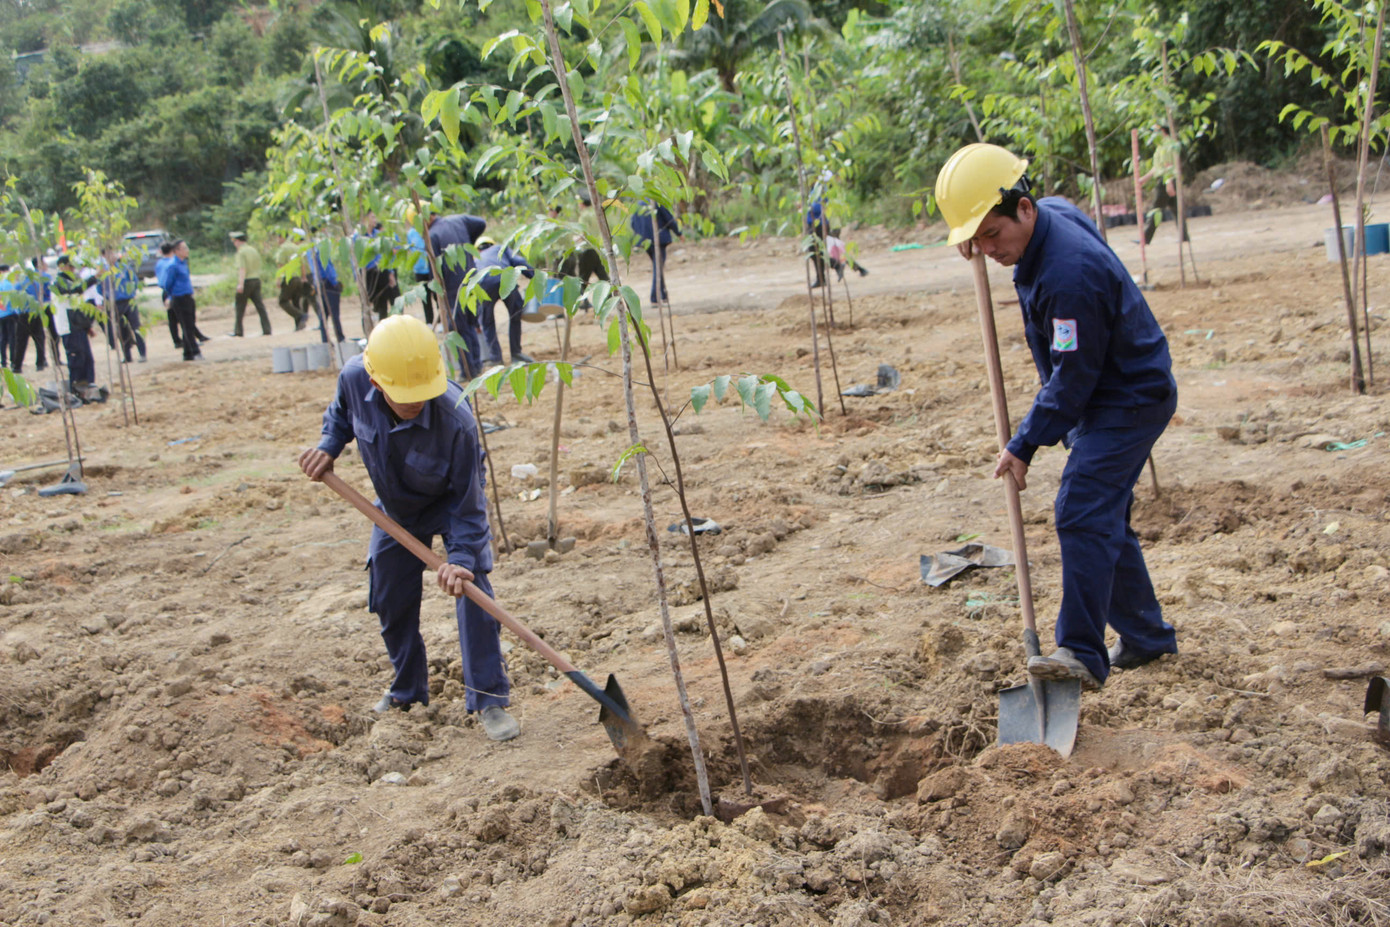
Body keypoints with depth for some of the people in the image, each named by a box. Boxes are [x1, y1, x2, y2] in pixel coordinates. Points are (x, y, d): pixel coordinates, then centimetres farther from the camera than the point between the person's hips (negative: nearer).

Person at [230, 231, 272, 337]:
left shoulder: (241, 252, -9)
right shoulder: (254, 250, 14)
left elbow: (242, 269, -20)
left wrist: (240, 284, -27)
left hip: (246, 281, -7)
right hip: (256, 280, 7)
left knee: (240, 308, 4)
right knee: (260, 305, 2)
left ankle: (238, 331, 8)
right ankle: (267, 329, -5)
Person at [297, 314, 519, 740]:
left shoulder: (456, 421, -40)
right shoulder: (353, 378, -28)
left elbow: (467, 503, -30)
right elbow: (341, 413, 0)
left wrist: (461, 557, -40)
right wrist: (328, 448, -17)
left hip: (450, 504, -4)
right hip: (395, 509, 4)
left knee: (470, 589, -18)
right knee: (391, 602, 12)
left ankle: (490, 698, -7)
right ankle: (407, 689, 35)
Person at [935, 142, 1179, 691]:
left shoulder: (1070, 275, -32)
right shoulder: (1051, 212, -2)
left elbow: (1072, 379, -25)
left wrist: (1025, 445, -17)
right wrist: (984, 240, 10)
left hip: (1131, 399, -11)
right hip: (1102, 397, 11)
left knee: (1081, 513, -20)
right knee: (1103, 519, 15)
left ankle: (1082, 653, -19)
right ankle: (1146, 637, 28)